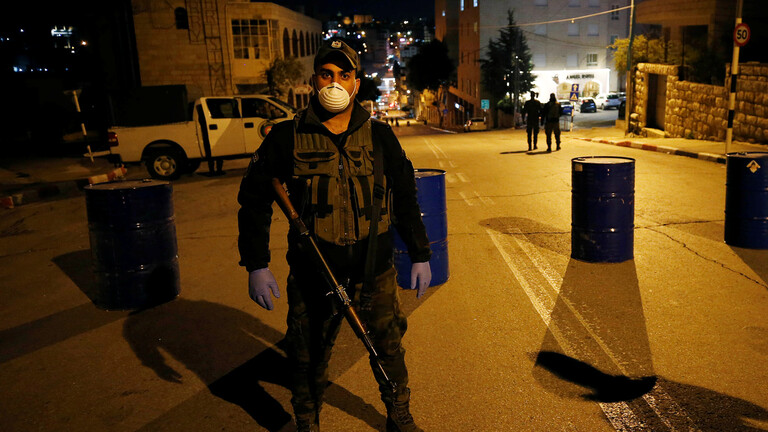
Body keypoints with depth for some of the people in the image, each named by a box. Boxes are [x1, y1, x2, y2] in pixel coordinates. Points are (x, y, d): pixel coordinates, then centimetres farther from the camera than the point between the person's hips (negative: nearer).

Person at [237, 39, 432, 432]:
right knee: (309, 360, 14)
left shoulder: (379, 136, 1)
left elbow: (405, 198, 9)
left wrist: (420, 255, 9)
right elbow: (253, 199, 1)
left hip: (376, 271, 1)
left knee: (389, 350, 14)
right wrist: (256, 265, -3)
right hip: (312, 276, -1)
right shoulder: (287, 138, -4)